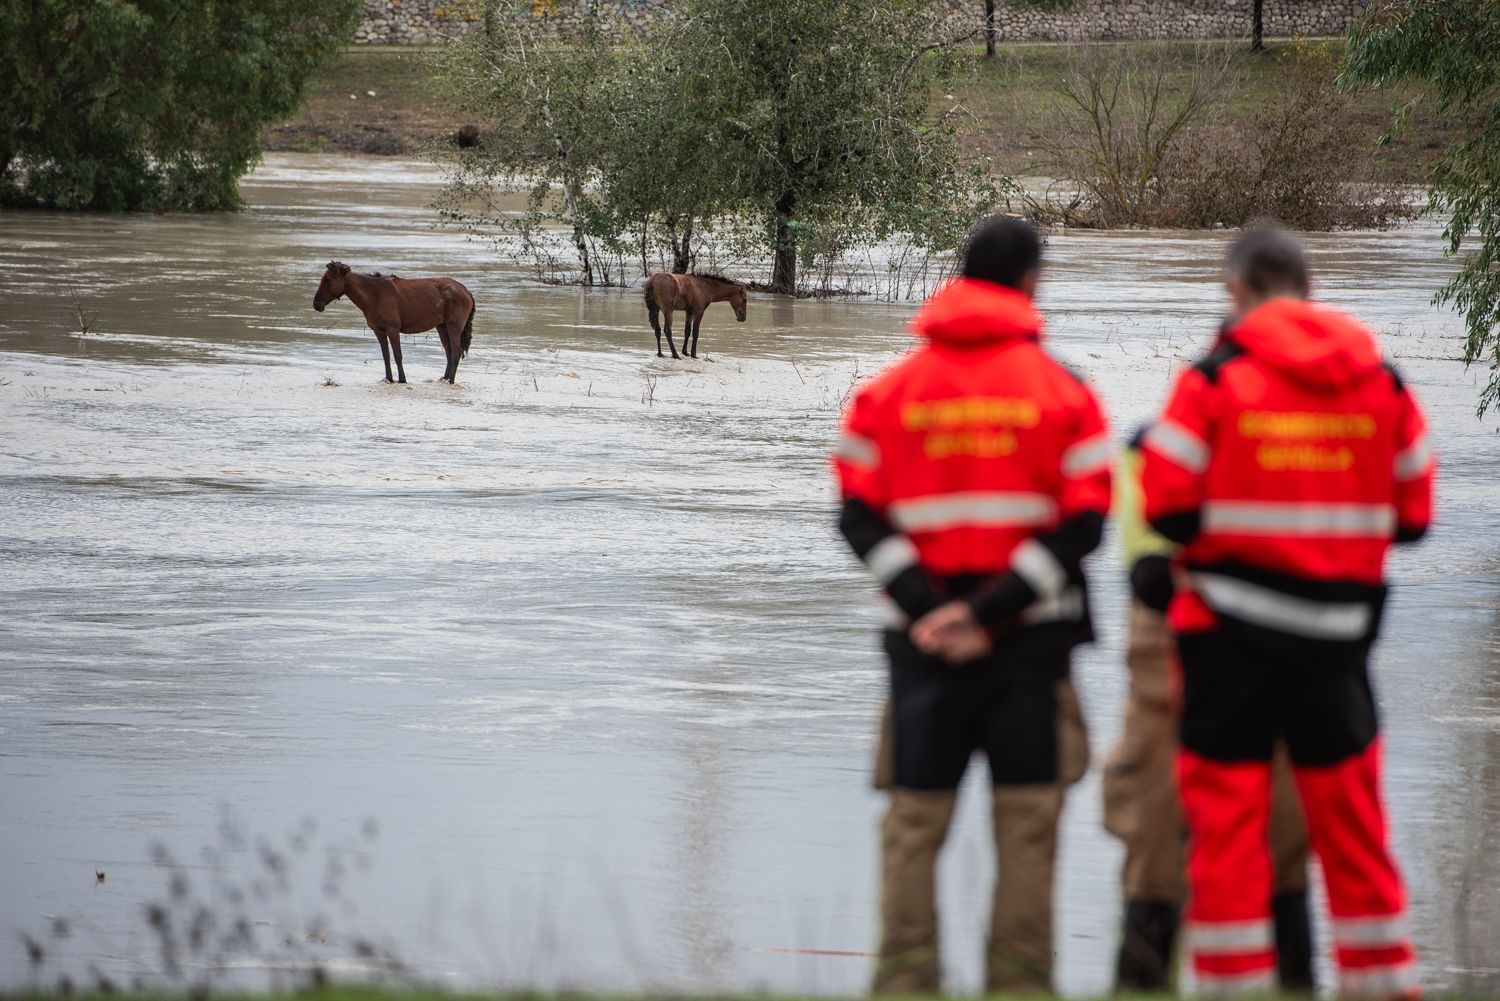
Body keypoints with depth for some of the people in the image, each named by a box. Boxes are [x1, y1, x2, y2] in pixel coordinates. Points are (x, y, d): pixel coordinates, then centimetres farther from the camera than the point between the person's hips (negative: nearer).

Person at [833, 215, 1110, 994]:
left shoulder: (888, 390, 4)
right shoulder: (1062, 390, -2)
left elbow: (860, 516, -4)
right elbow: (1083, 522, -9)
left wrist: (923, 609, -8)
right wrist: (991, 612, -12)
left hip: (922, 641, 2)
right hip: (1031, 640, -2)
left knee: (914, 819, 7)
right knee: (1026, 820, 4)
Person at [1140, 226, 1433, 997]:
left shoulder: (1213, 381, -8)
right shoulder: (1383, 383, 4)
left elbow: (1167, 507, -10)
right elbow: (1412, 514, 7)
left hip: (1231, 624, -3)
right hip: (1339, 629, 3)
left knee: (1226, 812, 3)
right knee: (1350, 815, 12)